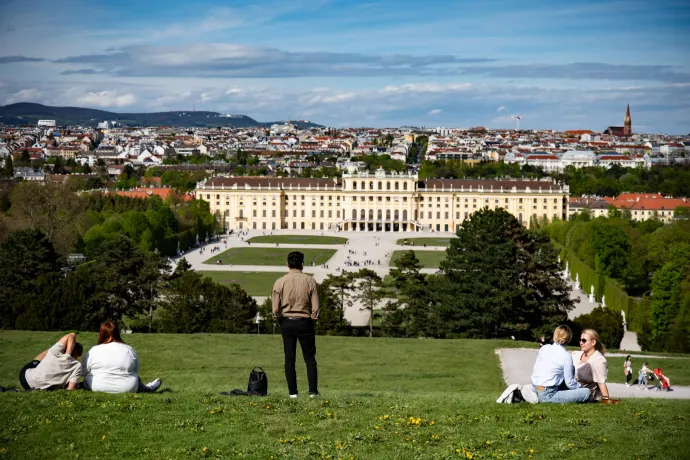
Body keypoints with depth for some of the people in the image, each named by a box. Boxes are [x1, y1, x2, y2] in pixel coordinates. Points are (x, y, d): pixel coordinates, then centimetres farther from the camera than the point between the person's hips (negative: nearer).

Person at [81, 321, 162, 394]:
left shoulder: (94, 351, -8)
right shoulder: (129, 350, -4)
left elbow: (83, 372, 1)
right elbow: (136, 371, 9)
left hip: (97, 388, -1)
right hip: (127, 389, 1)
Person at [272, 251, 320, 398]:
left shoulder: (280, 282, -3)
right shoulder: (310, 281, -5)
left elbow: (275, 309, -3)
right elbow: (315, 308, -5)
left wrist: (281, 323, 13)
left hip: (287, 322, 1)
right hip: (305, 322, -1)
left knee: (289, 359, 6)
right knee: (310, 358, 6)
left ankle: (292, 392, 6)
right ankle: (313, 391, 3)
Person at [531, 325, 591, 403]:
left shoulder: (544, 348, 6)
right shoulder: (566, 356, -10)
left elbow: (534, 370, 14)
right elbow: (570, 383, -6)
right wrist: (580, 388, 16)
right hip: (547, 396, -8)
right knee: (586, 392, -10)